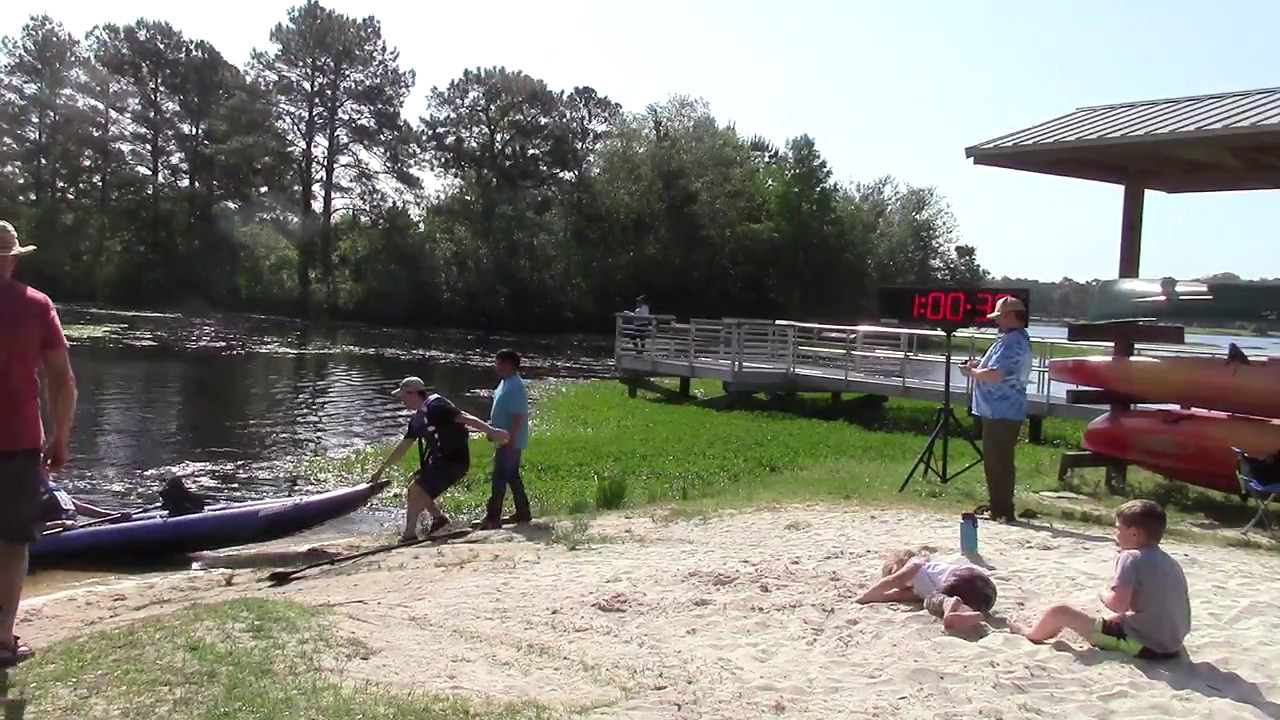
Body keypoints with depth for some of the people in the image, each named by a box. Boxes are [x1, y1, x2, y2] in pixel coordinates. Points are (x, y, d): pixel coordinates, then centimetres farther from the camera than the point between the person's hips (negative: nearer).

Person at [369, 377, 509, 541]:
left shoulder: (435, 406, -16)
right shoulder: (418, 418, 13)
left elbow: (463, 418, -27)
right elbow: (403, 447, 21)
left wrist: (490, 431, -37)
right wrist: (382, 468, 24)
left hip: (454, 461, -10)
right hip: (438, 459, 10)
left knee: (416, 489, -12)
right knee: (414, 482, 21)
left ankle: (409, 535, -1)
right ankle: (439, 518, 29)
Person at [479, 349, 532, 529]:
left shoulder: (515, 387, -21)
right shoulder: (506, 383, 11)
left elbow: (518, 417, -24)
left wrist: (510, 441, -25)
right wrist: (493, 426, 22)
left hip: (510, 442, -10)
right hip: (505, 440, 10)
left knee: (500, 478, -5)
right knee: (512, 476, 16)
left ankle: (493, 517, 0)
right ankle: (523, 513, 24)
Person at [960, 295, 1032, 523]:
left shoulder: (1011, 342, -19)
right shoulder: (1017, 339, 16)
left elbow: (995, 375, -27)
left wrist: (971, 372, -10)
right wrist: (978, 366, 11)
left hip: (1001, 413, -11)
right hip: (1001, 411, 11)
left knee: (998, 463, -6)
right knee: (996, 462, 17)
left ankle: (1002, 511, 0)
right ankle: (997, 506, 26)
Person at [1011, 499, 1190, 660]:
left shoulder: (1130, 558, -13)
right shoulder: (1171, 562, 12)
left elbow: (1118, 604, -23)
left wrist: (1105, 595, -1)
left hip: (1141, 643, -9)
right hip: (1171, 646, 9)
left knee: (1059, 612, -2)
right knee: (1114, 617, 39)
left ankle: (1031, 634, 27)